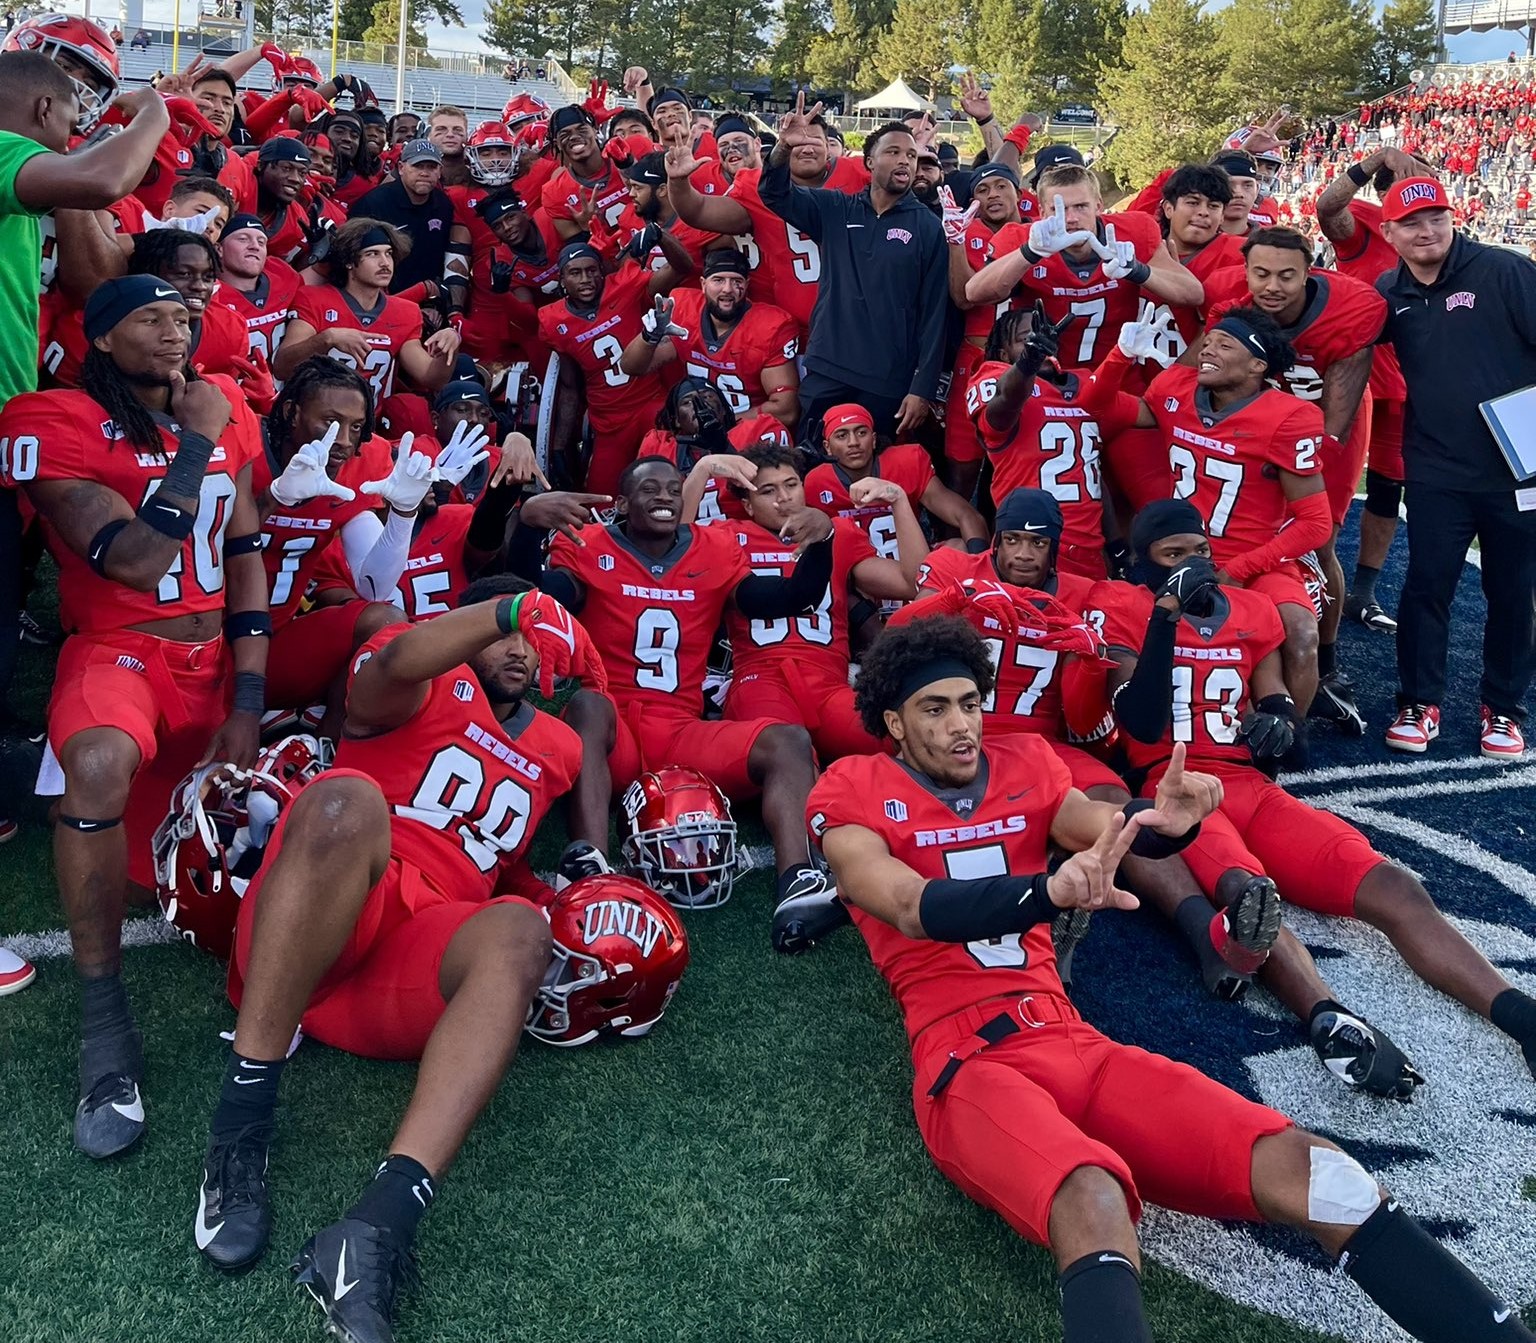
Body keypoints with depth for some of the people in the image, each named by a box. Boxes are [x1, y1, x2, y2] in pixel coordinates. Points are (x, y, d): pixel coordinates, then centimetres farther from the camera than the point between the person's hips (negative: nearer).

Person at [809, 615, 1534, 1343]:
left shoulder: (1022, 768, 18)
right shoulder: (857, 794, 3)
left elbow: (1105, 825, 0)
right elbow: (917, 908, -16)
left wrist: (1162, 822, -26)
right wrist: (1049, 890, -35)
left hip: (1072, 1041, 5)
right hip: (965, 1059, -5)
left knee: (1301, 1165, -15)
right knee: (1093, 1202, -39)